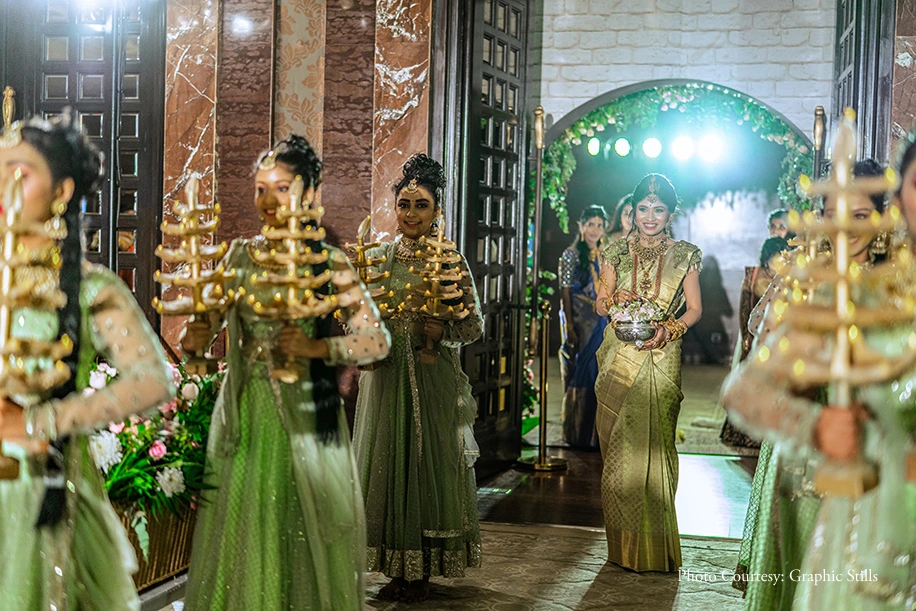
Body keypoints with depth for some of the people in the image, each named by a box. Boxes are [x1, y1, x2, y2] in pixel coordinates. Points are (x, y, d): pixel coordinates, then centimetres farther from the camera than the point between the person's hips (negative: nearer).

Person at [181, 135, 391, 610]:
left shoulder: (329, 264, -2)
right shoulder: (239, 255, 7)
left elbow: (377, 340, -6)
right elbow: (208, 320, 10)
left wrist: (317, 348, -19)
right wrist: (192, 339, -11)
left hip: (303, 415, -3)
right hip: (244, 414, 3)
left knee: (303, 533, 2)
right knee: (242, 535, 6)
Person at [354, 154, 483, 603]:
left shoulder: (450, 260, -2)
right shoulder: (376, 258, 7)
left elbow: (474, 326, -1)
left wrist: (442, 332, -19)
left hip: (433, 380, -3)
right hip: (385, 378, 3)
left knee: (429, 462, 1)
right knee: (386, 462, 5)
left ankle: (422, 572, 12)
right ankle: (397, 570, 16)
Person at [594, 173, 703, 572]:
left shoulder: (684, 256, 5)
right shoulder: (617, 253, 10)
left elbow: (694, 309, 6)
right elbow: (600, 305, 13)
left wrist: (669, 329, -13)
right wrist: (614, 300, -10)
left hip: (661, 360, -2)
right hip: (619, 361, 2)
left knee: (654, 446, -5)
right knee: (619, 447, 0)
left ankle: (655, 548, 7)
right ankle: (624, 546, 10)